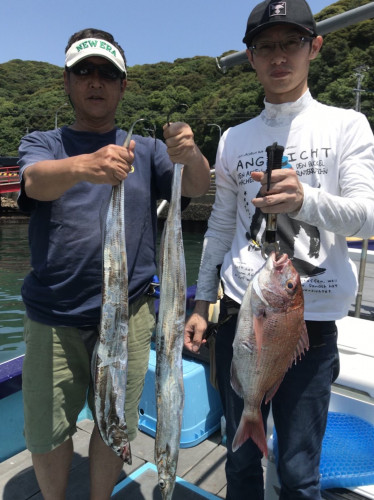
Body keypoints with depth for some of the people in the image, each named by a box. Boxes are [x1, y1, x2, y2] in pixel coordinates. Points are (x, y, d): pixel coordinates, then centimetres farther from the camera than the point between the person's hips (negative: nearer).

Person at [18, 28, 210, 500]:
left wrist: (191, 155, -29)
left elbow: (197, 187, -7)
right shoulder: (42, 143, 6)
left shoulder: (146, 150, 9)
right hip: (52, 317, 0)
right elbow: (36, 181, -17)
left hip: (128, 314, 1)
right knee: (46, 434, 10)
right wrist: (84, 166, -38)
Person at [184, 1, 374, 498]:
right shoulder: (234, 138, 11)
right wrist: (201, 304, 9)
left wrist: (305, 199, -30)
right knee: (242, 458, 15)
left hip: (313, 321, -2)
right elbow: (220, 226, 12)